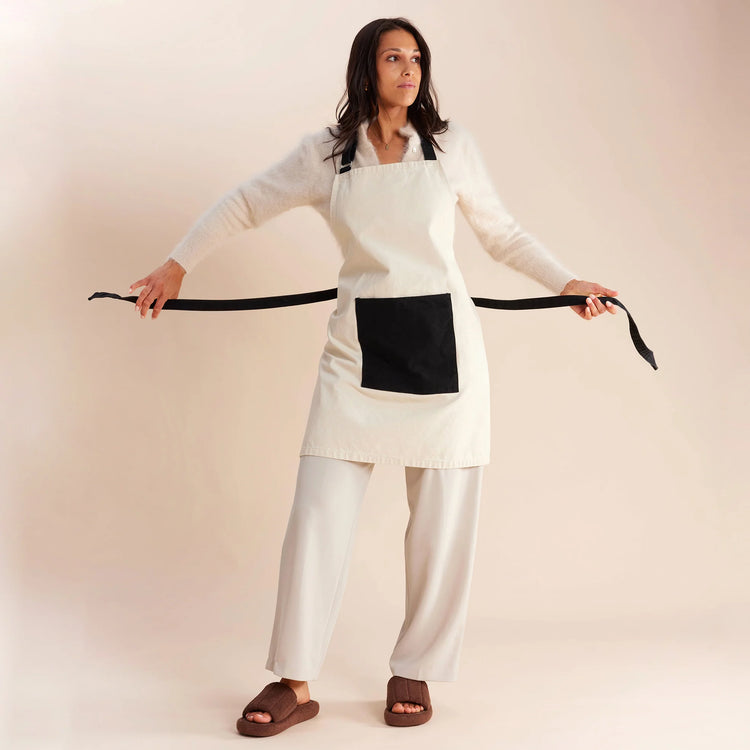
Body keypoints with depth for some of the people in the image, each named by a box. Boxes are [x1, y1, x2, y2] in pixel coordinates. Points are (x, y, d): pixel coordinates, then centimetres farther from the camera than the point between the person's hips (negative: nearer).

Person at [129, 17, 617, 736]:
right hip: (358, 346, 0)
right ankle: (295, 683, 10)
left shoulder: (451, 144, 7)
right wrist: (176, 264, 14)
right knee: (318, 512, -2)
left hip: (443, 340, 0)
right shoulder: (325, 154, 6)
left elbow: (502, 233, 16)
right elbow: (243, 203, 17)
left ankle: (414, 672, 21)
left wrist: (567, 282, 7)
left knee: (442, 516, 3)